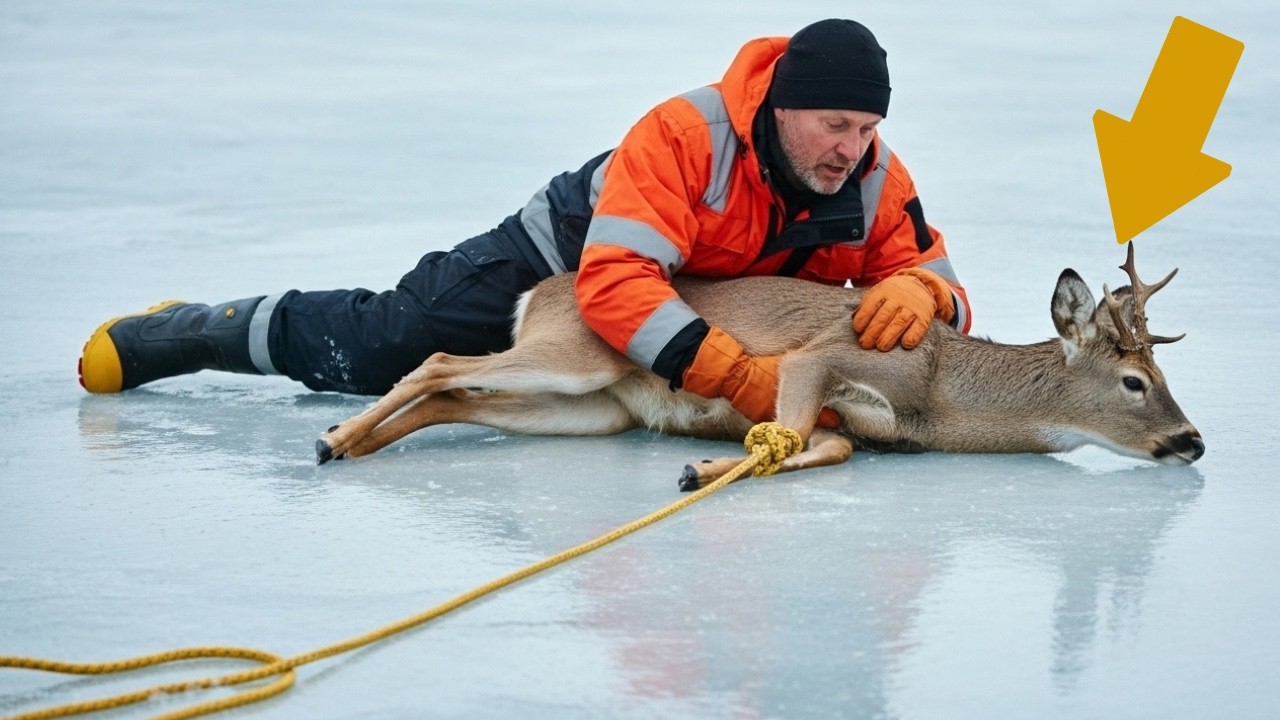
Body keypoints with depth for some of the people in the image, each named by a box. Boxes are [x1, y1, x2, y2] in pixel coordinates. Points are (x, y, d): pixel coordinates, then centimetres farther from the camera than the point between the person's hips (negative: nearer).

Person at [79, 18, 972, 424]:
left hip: (722, 314, 6)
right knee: (365, 350, -3)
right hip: (560, 265, -6)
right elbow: (614, 284, -48)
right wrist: (738, 376, -58)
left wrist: (916, 292, -42)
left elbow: (936, 278, -15)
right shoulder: (686, 135, -40)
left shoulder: (875, 180, -22)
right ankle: (195, 330, 23)